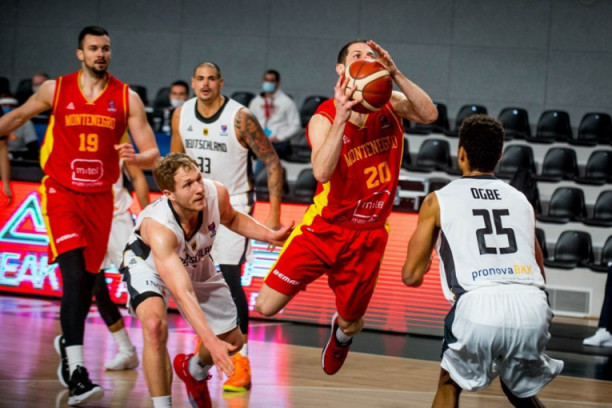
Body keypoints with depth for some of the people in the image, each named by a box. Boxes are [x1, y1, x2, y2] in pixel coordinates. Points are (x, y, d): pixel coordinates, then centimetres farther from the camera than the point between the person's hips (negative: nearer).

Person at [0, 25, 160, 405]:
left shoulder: (127, 98, -1)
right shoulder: (55, 90, -1)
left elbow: (153, 153, -4)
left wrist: (138, 157, -25)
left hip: (100, 198, 3)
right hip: (62, 192, -3)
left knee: (88, 280, 10)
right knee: (75, 275, -18)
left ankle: (68, 341, 39)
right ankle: (77, 373, -24)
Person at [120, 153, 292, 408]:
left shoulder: (216, 194, -29)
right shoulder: (158, 227, -45)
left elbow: (231, 218, 0)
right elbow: (183, 293, -51)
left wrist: (269, 236, -14)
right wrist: (211, 342, -58)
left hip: (195, 263, 6)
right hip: (146, 263, -6)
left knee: (233, 340, 10)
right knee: (155, 325, -36)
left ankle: (194, 371, 45)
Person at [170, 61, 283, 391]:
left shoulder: (240, 118, -19)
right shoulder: (182, 115, -3)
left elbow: (272, 163, -14)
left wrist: (274, 214, -18)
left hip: (234, 203, -6)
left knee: (230, 280, -15)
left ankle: (241, 362, -14)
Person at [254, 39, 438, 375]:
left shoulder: (389, 105, -2)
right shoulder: (324, 118, -14)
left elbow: (429, 115, -23)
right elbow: (322, 172, -32)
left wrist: (395, 75, -34)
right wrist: (341, 119, -42)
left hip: (368, 236, 3)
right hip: (323, 227, -2)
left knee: (351, 323, 12)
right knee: (266, 306, -12)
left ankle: (341, 333, 51)